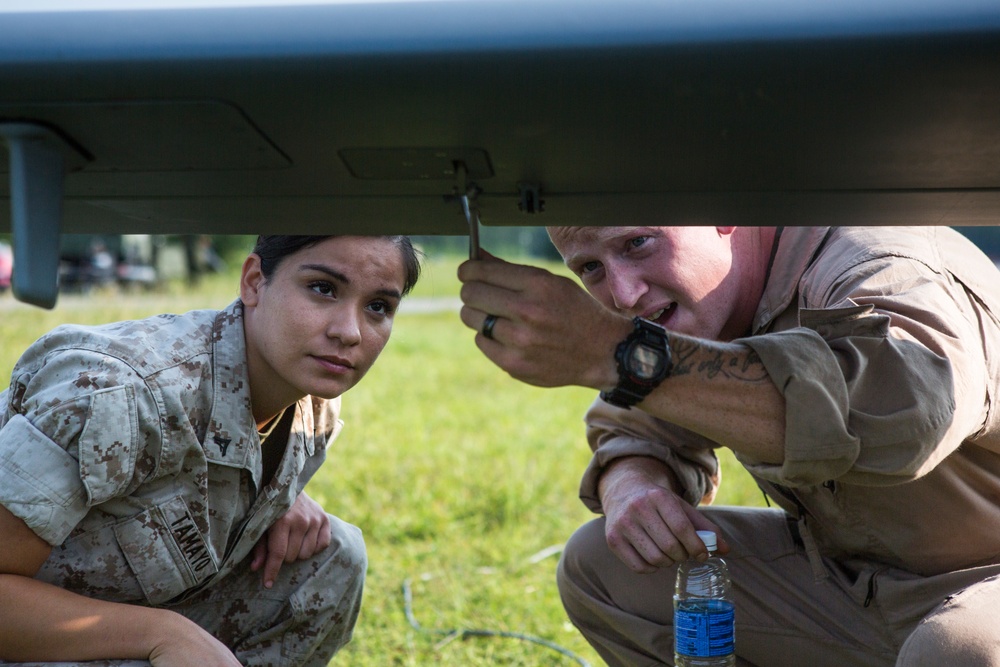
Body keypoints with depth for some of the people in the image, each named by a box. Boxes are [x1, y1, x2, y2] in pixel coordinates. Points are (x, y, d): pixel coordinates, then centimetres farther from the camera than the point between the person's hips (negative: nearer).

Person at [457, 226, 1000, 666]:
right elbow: (631, 428, 11)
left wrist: (618, 355, -51)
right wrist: (630, 484, -16)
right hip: (844, 570, 7)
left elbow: (908, 410, -51)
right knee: (596, 566, -3)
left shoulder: (882, 268, -29)